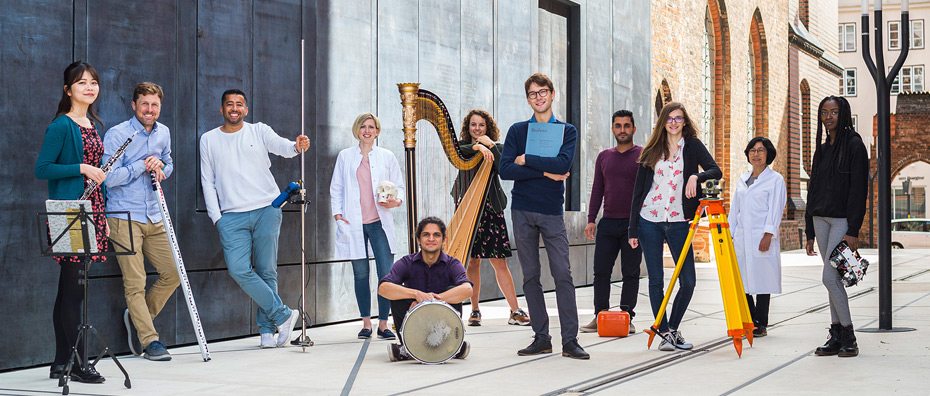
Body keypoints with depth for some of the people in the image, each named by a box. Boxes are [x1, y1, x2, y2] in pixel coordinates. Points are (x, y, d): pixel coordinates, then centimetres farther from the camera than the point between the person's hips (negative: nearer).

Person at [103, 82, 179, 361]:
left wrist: (161, 167, 2)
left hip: (154, 217, 6)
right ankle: (150, 340, 0)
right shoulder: (117, 134, -8)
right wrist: (143, 165, -15)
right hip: (124, 217, -6)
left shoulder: (163, 133, 10)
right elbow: (108, 178, -13)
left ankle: (139, 317, 25)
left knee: (172, 273, 5)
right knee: (135, 282, -5)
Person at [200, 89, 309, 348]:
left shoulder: (259, 131, 8)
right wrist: (216, 217, 3)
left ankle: (267, 329, 11)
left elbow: (281, 146, -10)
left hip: (266, 210, -1)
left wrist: (296, 146, -34)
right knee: (239, 269, -15)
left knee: (267, 271, 1)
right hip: (232, 216, 1)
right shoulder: (209, 140, 12)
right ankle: (282, 315, -4)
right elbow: (207, 182, 12)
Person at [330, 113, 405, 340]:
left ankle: (383, 323, 0)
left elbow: (399, 185, 13)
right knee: (360, 274, 4)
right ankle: (366, 323, 12)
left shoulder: (387, 156, 11)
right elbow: (336, 188, 12)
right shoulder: (345, 156, 11)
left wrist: (397, 201, -8)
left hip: (379, 222, 0)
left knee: (386, 274, -8)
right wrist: (337, 214, 1)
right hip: (354, 223, 0)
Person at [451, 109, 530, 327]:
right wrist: (477, 147, -26)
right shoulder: (463, 146, 9)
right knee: (473, 261, 0)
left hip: (491, 210, 0)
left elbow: (503, 168, -9)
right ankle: (475, 310, 11)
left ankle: (515, 312, -1)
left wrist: (490, 145, -10)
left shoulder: (496, 148, 9)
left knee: (499, 262, -3)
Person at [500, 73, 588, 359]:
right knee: (531, 276, 4)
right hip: (522, 211, 2)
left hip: (552, 210, -1)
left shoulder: (567, 131, 7)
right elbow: (505, 170, -5)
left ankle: (570, 340, -4)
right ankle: (541, 338, 11)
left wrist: (526, 159, -9)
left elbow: (563, 164, -12)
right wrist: (545, 172, -11)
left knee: (563, 275, -7)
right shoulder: (517, 131, 9)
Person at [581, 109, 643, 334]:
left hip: (633, 223, -4)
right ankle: (600, 316, 9)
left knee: (630, 273, 2)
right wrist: (591, 219, 9)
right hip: (607, 223, 4)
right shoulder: (604, 157, 14)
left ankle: (627, 317, 8)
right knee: (601, 271, 2)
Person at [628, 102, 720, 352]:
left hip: (678, 221, 0)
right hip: (649, 220, 0)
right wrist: (633, 229, 4)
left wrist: (696, 176, -28)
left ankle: (673, 328, 15)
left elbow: (715, 171, -6)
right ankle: (664, 333, 9)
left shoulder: (692, 146, 6)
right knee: (656, 280, 0)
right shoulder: (650, 151, 8)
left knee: (688, 281, -4)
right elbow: (638, 190, 9)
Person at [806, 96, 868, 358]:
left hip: (843, 219, -7)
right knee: (833, 279, 8)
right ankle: (837, 336, 11)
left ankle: (848, 338, 0)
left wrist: (853, 231, -18)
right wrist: (810, 232, 15)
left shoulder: (854, 145, -6)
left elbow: (858, 188, -12)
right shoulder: (822, 150, 15)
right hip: (821, 219, 7)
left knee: (830, 278, -11)